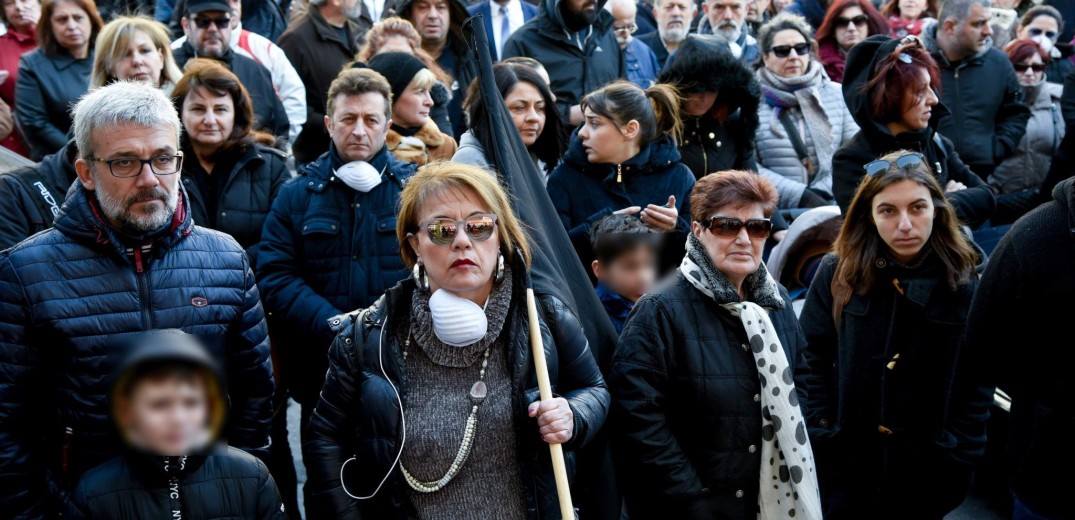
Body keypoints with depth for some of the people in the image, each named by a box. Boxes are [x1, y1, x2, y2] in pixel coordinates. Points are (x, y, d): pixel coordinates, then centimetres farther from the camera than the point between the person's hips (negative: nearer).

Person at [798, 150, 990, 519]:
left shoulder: (965, 283, -7)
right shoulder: (838, 274, -6)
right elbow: (814, 362, -2)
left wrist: (959, 458, -9)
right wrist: (822, 440, -8)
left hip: (928, 474, 0)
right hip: (844, 466, 0)